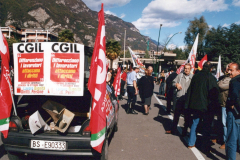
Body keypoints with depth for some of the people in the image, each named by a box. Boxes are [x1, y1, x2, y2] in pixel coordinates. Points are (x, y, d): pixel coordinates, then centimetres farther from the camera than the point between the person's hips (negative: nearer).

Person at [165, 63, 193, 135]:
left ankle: (185, 131, 23)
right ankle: (173, 130, 24)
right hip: (179, 98, 3)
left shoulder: (193, 77, -3)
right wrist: (176, 84, -9)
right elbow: (173, 82, 11)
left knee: (187, 116, 9)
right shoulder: (180, 75, 5)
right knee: (176, 114, 12)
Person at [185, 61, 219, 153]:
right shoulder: (211, 78, -13)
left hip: (195, 105, 5)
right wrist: (214, 105, -3)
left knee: (194, 123, 17)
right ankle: (205, 148, 12)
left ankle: (191, 143, 24)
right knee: (207, 127, 6)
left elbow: (190, 91, 8)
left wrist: (189, 105, 15)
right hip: (207, 106, -4)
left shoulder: (196, 76, 2)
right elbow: (215, 93, -13)